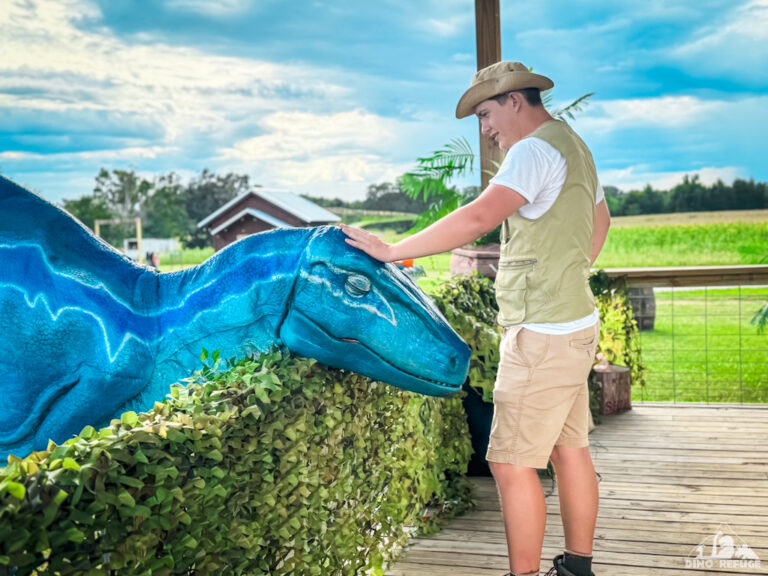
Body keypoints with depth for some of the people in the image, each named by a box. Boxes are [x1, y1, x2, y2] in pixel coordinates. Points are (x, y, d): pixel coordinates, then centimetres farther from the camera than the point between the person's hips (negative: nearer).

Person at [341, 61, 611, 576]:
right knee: (570, 450, 16)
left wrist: (392, 251, -25)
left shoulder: (536, 148, -15)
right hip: (576, 321, 10)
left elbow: (479, 217, -28)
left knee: (512, 462, -5)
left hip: (544, 333, -10)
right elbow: (601, 218, 31)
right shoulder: (574, 146, 18)